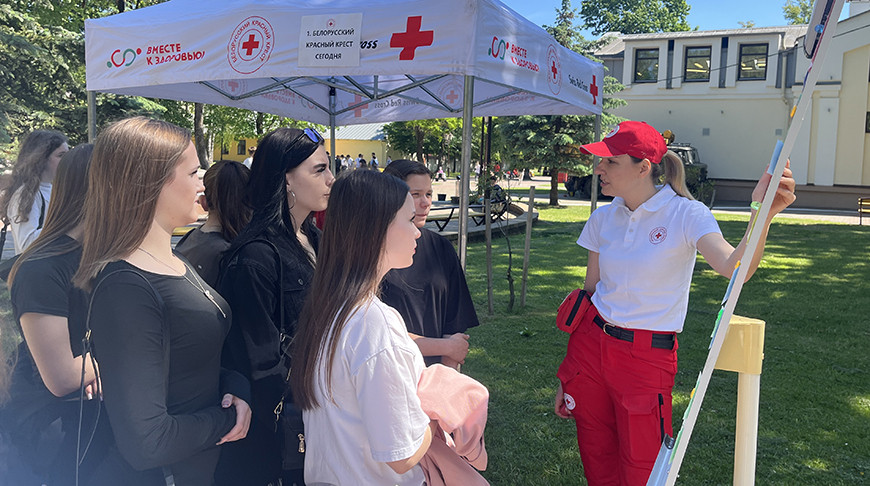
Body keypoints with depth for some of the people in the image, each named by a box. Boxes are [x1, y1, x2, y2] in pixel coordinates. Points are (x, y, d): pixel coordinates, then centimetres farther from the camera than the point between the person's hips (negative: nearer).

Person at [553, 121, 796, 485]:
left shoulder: (684, 214, -11)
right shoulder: (603, 219, 3)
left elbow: (734, 268, -28)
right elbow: (590, 291, 9)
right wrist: (566, 377, 11)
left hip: (646, 357, -4)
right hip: (591, 342, 4)